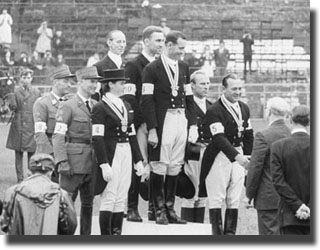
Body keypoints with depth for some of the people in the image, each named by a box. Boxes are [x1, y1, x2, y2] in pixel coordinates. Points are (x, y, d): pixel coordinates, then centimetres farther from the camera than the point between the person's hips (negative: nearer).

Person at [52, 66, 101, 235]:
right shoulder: (67, 107, -6)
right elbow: (58, 136, -11)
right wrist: (62, 162, -19)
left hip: (92, 162, 6)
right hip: (74, 160, -6)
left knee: (88, 202, 11)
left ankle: (86, 236, 19)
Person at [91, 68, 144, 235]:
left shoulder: (126, 106, 15)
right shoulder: (100, 108, -8)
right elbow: (97, 138, -13)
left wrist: (138, 160, 13)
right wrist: (104, 164, -19)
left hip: (126, 154, 7)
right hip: (110, 155, -7)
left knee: (121, 199, 6)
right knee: (109, 199, -6)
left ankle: (117, 233, 10)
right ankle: (106, 235, -2)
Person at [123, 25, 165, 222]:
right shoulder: (134, 65, -1)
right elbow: (129, 98, -8)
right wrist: (142, 122, -13)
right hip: (141, 124, -5)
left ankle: (154, 207, 6)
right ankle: (132, 208, -3)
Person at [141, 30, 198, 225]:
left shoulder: (184, 68, 15)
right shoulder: (152, 69, -4)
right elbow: (147, 101, -9)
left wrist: (193, 124, 9)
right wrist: (152, 129, -14)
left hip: (182, 120, 6)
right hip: (163, 121, -6)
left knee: (175, 167, 7)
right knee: (159, 166, -3)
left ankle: (170, 208, 13)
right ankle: (159, 211, 1)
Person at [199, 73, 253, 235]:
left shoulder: (244, 108, 10)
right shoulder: (214, 111, -15)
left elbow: (248, 135, 18)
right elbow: (219, 138, -24)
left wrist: (247, 156, 9)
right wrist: (237, 156, -33)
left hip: (239, 157, 7)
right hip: (220, 157, -6)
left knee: (235, 200, 7)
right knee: (216, 199, -2)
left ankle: (230, 232, 12)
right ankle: (217, 233, 2)